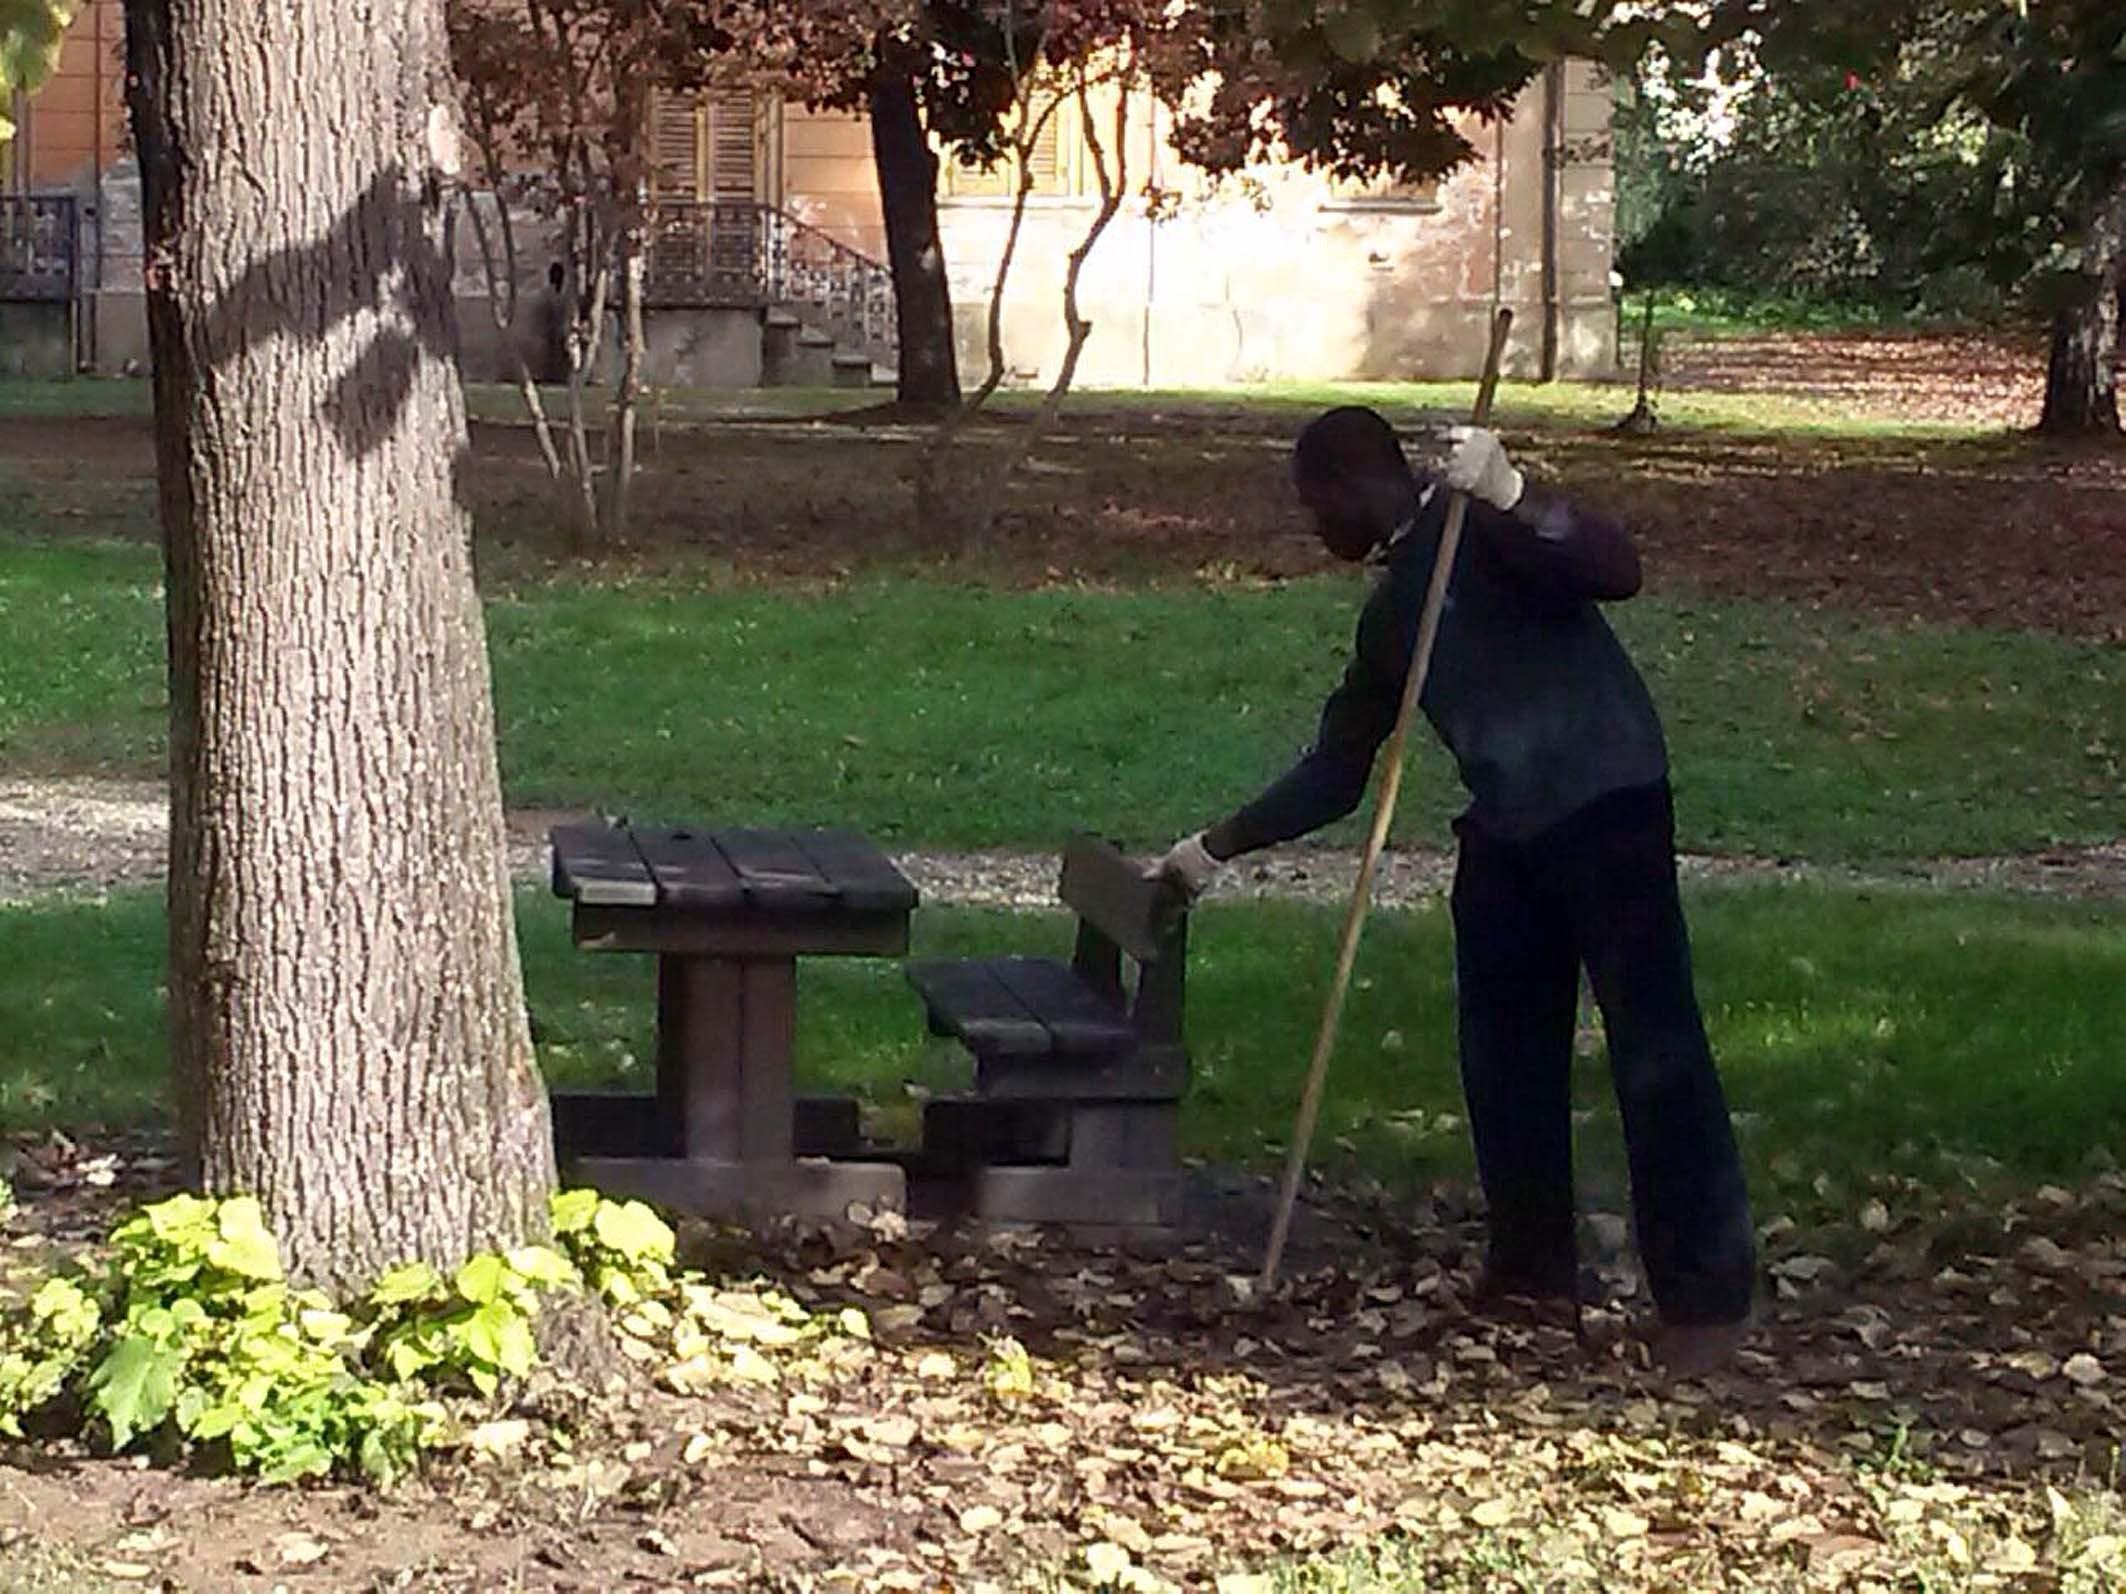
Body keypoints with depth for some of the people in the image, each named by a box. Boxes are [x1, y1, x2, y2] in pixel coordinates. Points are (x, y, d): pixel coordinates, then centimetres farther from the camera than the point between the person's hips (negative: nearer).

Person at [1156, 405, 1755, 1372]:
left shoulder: (1486, 531, -5)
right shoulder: (1391, 611, 19)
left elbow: (1616, 570, -23)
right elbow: (1336, 773, 24)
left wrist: (1508, 495, -34)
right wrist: (1217, 848, 24)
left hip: (1607, 809, -9)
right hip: (1508, 830, 9)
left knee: (1655, 1049, -8)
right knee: (1504, 1048, 11)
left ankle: (1708, 1294, -6)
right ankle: (1533, 1265, 24)